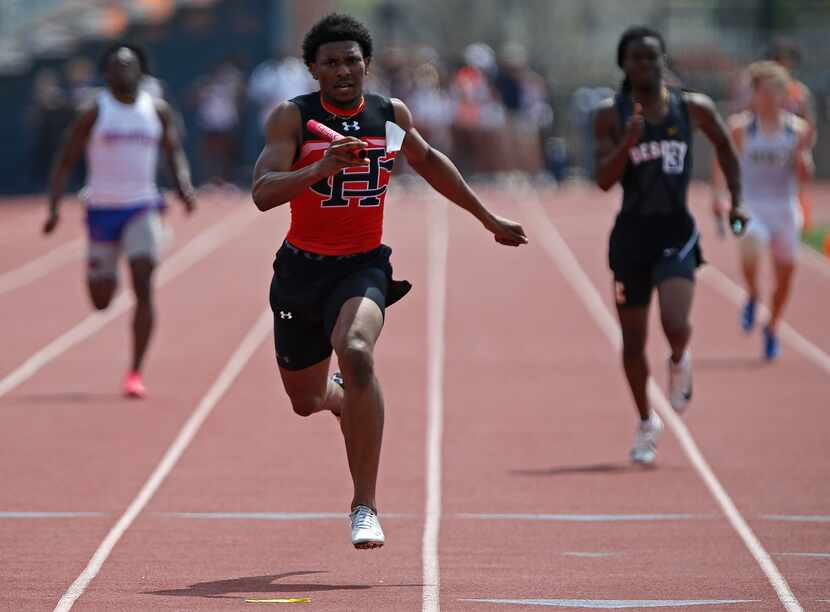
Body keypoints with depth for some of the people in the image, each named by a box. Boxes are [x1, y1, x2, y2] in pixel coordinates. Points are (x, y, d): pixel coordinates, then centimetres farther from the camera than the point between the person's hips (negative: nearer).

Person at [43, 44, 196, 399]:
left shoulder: (158, 111, 3)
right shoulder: (93, 113, -4)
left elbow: (174, 152, 14)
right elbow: (65, 162, -2)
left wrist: (185, 186, -6)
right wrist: (54, 207, -15)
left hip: (142, 209, 1)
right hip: (102, 209, -1)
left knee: (143, 287, -18)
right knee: (101, 301, 8)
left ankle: (135, 373, -15)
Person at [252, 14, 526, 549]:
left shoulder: (390, 114, 2)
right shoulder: (293, 117, -8)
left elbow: (428, 161, 22)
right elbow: (263, 193, -21)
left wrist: (488, 219, 30)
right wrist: (321, 168, -37)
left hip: (363, 267, 0)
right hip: (302, 268, 1)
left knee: (355, 352, -32)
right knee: (305, 400, 13)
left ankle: (366, 505, -27)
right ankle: (345, 399, 55)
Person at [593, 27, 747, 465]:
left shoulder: (693, 108, -1)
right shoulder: (611, 115, -4)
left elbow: (725, 147, 17)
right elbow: (604, 180, -12)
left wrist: (736, 199, 14)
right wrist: (628, 141, -25)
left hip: (676, 231, -1)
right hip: (632, 233, 1)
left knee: (675, 324, -22)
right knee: (633, 341, 8)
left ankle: (679, 361, 15)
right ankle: (646, 422, 29)